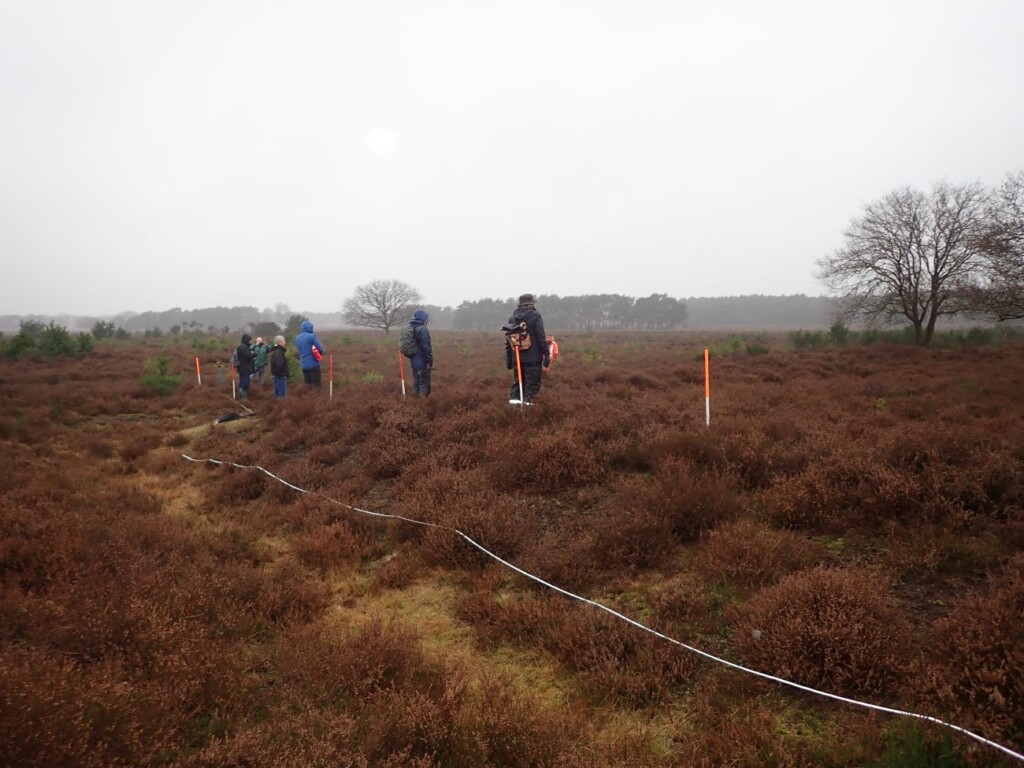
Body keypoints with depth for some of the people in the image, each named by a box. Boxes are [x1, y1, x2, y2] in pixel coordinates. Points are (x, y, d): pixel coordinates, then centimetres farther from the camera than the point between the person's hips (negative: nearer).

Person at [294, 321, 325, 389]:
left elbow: (299, 350, 15)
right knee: (316, 385, 1)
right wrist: (320, 354, 6)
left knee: (308, 383, 14)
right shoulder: (311, 336, -11)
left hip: (303, 364, 6)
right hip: (313, 364, -6)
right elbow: (320, 349, -14)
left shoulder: (297, 338, 9)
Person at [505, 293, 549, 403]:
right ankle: (528, 401, -6)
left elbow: (508, 339, 12)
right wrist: (546, 354, -6)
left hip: (516, 357, 5)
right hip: (533, 357, -5)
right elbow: (541, 337, -11)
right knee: (532, 382, 1)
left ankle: (514, 398, 5)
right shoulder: (535, 316, -6)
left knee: (517, 380, 15)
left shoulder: (512, 318, 10)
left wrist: (508, 358, 17)